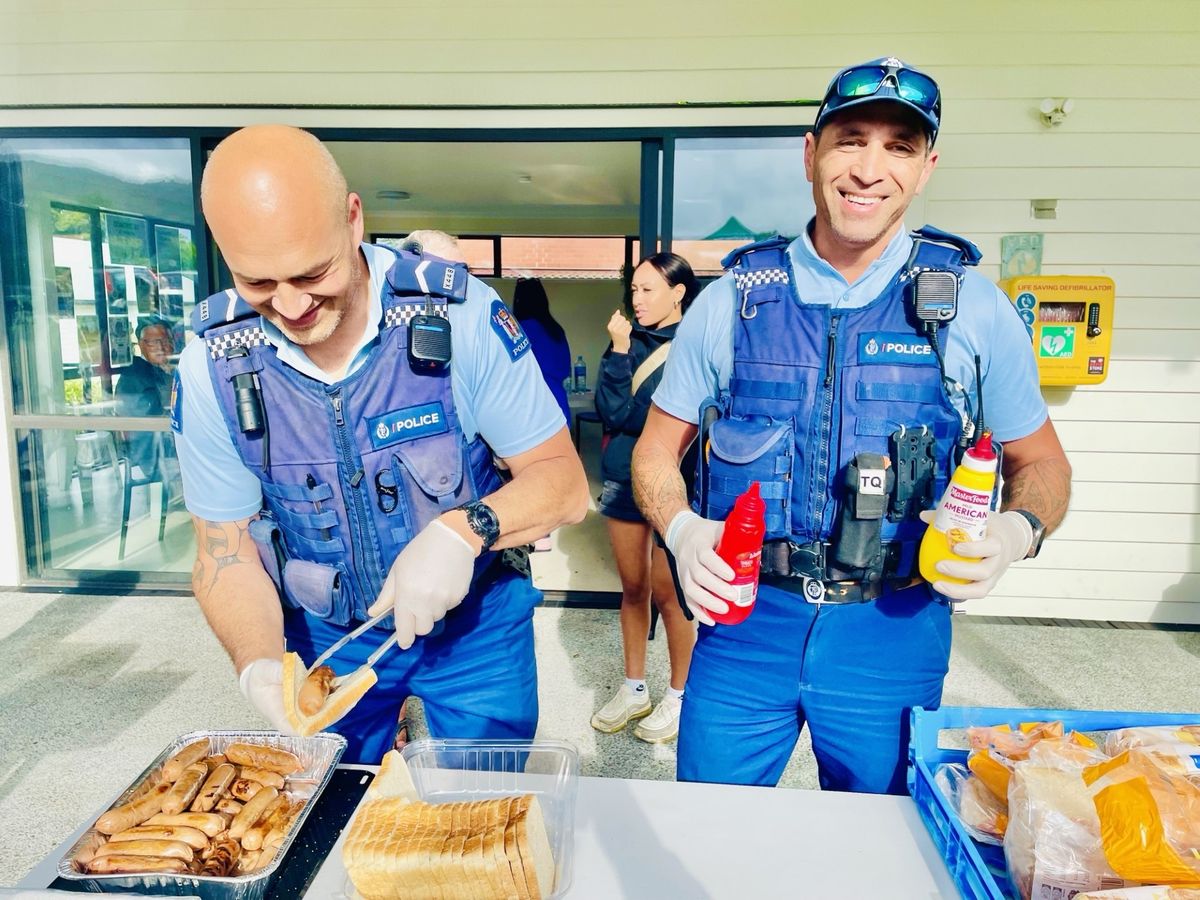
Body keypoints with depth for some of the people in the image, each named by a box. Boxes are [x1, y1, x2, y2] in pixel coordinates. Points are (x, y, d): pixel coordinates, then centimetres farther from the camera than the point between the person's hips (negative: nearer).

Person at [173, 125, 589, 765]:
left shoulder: (462, 316, -23)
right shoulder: (212, 365, -15)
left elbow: (562, 478, -17)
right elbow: (225, 551, -7)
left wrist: (464, 530, -36)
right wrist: (259, 663, -25)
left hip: (474, 622, -1)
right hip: (322, 635, 2)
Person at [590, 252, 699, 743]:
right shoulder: (632, 338, 5)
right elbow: (609, 412, -6)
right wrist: (619, 352, -12)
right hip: (624, 477, 5)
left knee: (667, 594, 5)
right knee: (633, 588, 14)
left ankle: (680, 696, 23)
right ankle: (634, 690, 28)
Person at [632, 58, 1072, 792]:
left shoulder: (972, 308, -2)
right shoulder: (735, 299, -2)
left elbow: (1042, 465, 8)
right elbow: (657, 452, 5)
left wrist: (1017, 531, -14)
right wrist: (683, 530, -15)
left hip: (894, 630, 1)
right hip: (744, 621, 0)